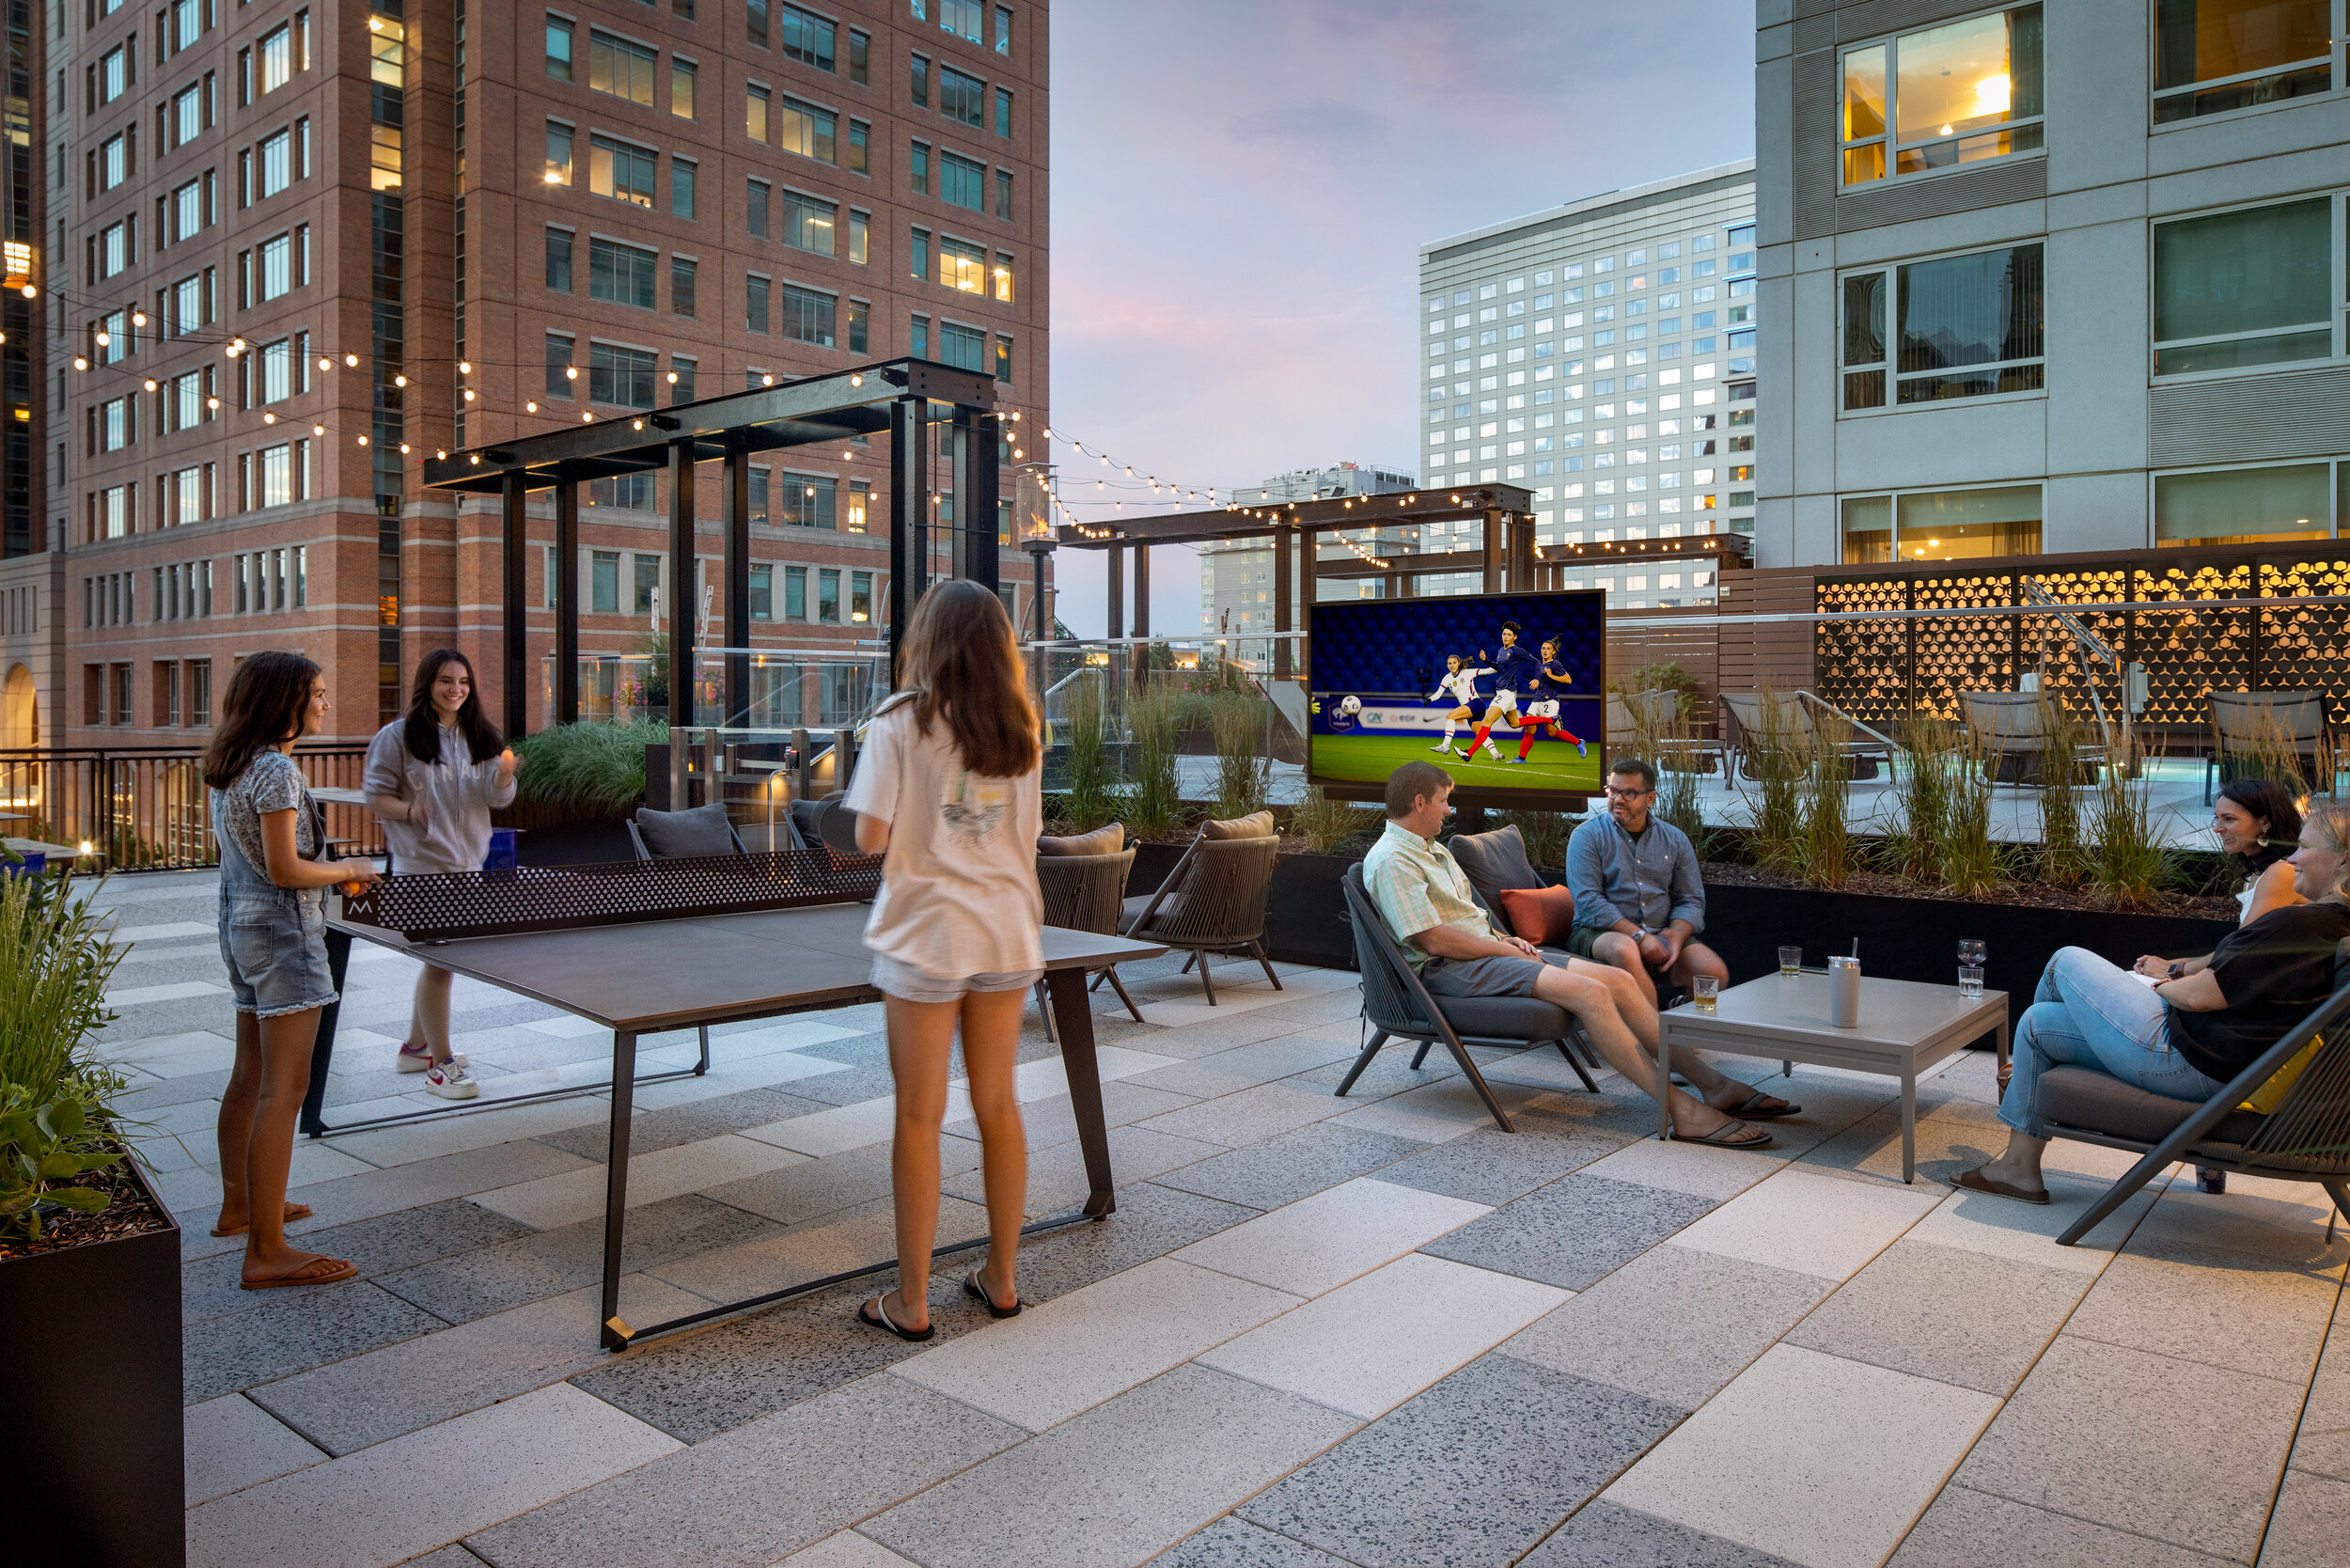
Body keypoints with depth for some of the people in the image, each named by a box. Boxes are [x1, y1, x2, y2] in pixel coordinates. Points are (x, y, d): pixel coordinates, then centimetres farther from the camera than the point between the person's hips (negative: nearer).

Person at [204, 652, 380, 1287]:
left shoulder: (230, 769, 12)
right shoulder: (278, 771, -18)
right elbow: (284, 870, -21)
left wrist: (328, 869, 16)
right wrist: (348, 870, -6)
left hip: (240, 926, 10)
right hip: (282, 932, -10)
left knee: (248, 1078, 21)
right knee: (283, 1091, -9)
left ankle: (239, 1205, 36)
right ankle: (266, 1252, -7)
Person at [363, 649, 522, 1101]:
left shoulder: (479, 737, 8)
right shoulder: (398, 736, -6)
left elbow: (498, 799, 2)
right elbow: (376, 796, -5)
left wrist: (504, 774, -19)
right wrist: (408, 810, -24)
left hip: (468, 860, 6)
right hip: (422, 863, -6)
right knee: (439, 959, -7)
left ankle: (416, 1046, 31)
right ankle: (441, 1065, 2)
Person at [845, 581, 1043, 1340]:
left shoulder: (900, 721, -8)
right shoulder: (1020, 728, 6)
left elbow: (870, 837, -9)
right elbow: (1028, 833, 11)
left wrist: (913, 820, 10)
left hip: (927, 936, -4)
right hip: (1007, 933, 5)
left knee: (919, 1118, 4)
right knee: (998, 1107, 14)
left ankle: (911, 1301, 13)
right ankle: (1000, 1278, 25)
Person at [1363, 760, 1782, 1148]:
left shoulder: (1432, 849, 22)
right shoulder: (1392, 859, -13)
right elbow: (1434, 940, -20)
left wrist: (1504, 938, 7)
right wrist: (1504, 947, -10)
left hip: (1487, 951, 10)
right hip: (1448, 970, -10)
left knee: (1619, 981, -5)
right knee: (1589, 992, -26)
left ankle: (1714, 1085, -4)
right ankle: (1683, 1111, -25)